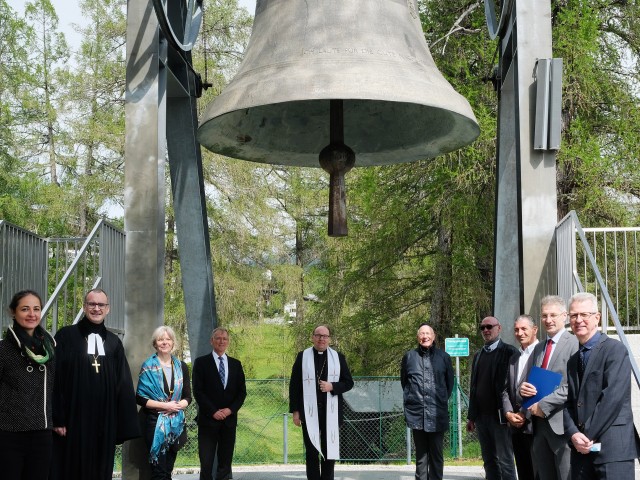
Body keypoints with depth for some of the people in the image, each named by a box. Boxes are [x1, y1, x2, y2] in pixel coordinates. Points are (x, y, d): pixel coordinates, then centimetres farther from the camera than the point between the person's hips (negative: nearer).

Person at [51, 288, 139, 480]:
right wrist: (57, 418, -12)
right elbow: (55, 380, -5)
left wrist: (124, 423, 3)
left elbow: (123, 384, 9)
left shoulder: (114, 342, 11)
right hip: (72, 420, -3)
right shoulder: (65, 336, -1)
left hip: (104, 423, 4)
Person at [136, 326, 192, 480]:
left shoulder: (181, 367, 9)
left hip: (176, 423, 4)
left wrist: (177, 405, -10)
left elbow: (187, 397, 10)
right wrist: (164, 405, -15)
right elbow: (140, 398, -7)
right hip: (155, 422, -4)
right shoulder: (148, 367, -3)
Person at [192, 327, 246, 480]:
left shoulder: (236, 364, 12)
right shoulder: (201, 362, 1)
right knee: (206, 463, -7)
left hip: (229, 419, 3)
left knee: (225, 463, 6)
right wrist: (213, 412, -12)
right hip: (208, 420, -3)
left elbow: (242, 391, 9)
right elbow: (198, 391, -5)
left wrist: (230, 409, -6)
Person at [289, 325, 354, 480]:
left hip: (331, 412, 1)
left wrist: (332, 387, -12)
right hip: (309, 413, -1)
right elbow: (294, 385, 3)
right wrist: (295, 410, -2)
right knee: (311, 451, 5)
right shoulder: (302, 356, 3)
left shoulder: (338, 357, 6)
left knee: (330, 450, 4)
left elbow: (349, 383, 6)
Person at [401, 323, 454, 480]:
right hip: (416, 413, 1)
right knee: (421, 454, 8)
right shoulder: (409, 356, 6)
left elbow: (450, 383, 12)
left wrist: (443, 401, 11)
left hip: (437, 414, -1)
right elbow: (404, 381, 17)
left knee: (436, 454, 5)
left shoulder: (444, 357, 4)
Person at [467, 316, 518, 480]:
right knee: (489, 461, 9)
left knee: (505, 461, -5)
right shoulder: (478, 355, 16)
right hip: (481, 416, 6)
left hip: (500, 416, -6)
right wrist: (471, 416, 14)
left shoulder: (509, 352, -3)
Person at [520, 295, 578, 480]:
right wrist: (524, 388, 1)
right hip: (539, 423, 7)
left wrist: (544, 405, -17)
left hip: (562, 423, -7)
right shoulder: (538, 348, 19)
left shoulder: (574, 344, -6)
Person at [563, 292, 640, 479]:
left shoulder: (615, 350, -5)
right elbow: (569, 403, 12)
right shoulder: (573, 360, 17)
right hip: (581, 449, 6)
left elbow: (613, 398, -14)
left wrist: (587, 436, -11)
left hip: (613, 446, -6)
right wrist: (573, 434, -7)